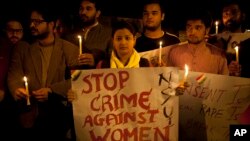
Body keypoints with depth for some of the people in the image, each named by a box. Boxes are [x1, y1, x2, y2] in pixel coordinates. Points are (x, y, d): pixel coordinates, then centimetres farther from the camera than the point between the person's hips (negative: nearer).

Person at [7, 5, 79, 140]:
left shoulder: (70, 49, 1)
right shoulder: (21, 49, 9)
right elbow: (14, 76, 0)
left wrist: (51, 91, -17)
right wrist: (17, 90, -22)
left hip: (58, 117, -1)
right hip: (29, 117, 2)